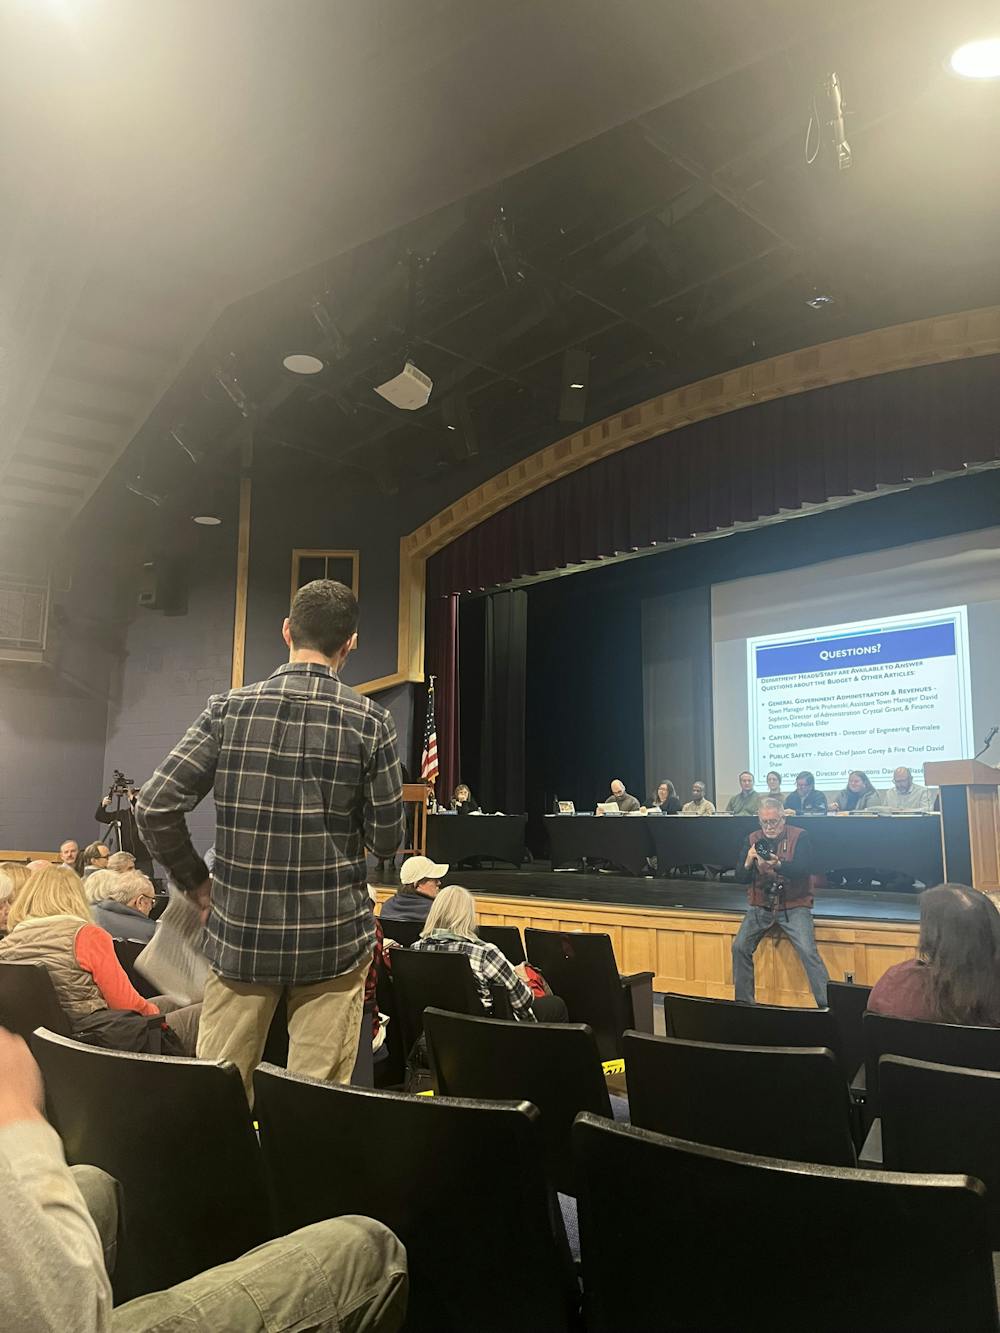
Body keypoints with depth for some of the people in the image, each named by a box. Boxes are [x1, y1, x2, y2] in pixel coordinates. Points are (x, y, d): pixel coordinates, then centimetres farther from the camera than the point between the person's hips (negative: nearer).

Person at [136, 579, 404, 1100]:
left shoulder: (229, 709, -3)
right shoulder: (370, 721, -7)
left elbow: (154, 808, -5)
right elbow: (386, 838, -5)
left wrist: (195, 882, 8)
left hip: (239, 933, 2)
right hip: (333, 937, -1)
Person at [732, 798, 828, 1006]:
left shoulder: (800, 837, -4)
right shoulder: (752, 840, 5)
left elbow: (805, 870, -19)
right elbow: (740, 878, 1)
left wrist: (778, 865, -35)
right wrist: (748, 863, -21)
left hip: (794, 905, -3)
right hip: (761, 906, 3)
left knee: (808, 951, -20)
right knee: (740, 947, -10)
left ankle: (827, 1004, -8)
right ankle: (744, 1002, 5)